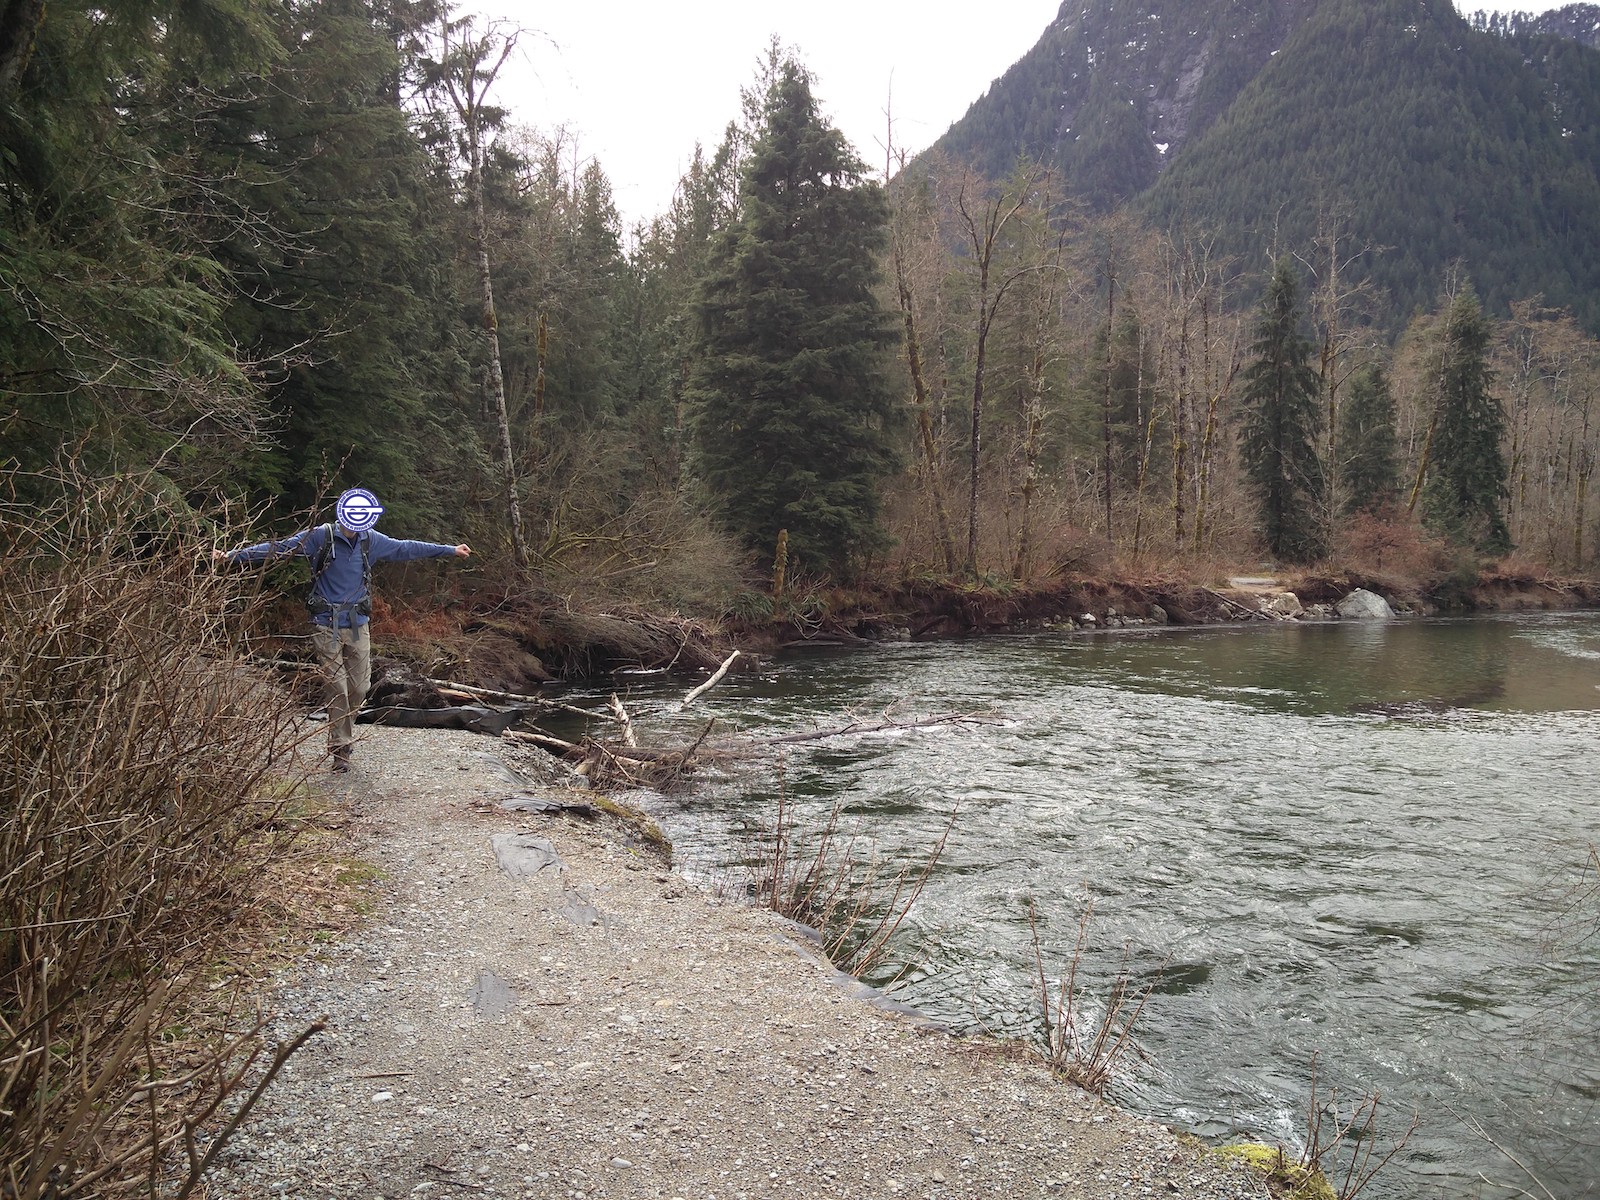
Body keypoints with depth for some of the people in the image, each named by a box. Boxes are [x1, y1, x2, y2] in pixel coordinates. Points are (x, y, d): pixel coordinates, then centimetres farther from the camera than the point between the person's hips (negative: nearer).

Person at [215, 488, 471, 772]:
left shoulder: (372, 541, 3)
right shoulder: (320, 537, -9)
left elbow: (407, 548, 13)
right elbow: (278, 548, -10)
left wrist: (450, 550, 18)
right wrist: (233, 555, -16)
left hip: (358, 626, 4)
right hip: (326, 627, -4)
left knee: (360, 686, 4)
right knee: (336, 689, -4)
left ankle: (342, 731, 28)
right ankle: (341, 748, 8)